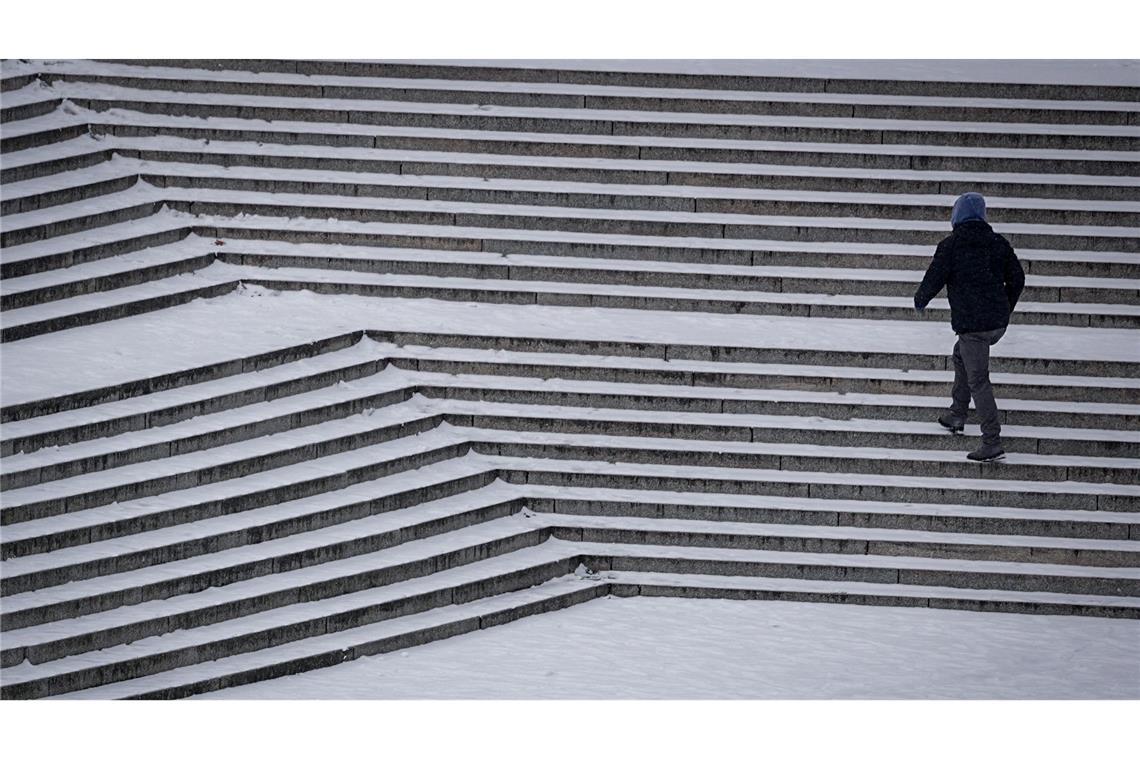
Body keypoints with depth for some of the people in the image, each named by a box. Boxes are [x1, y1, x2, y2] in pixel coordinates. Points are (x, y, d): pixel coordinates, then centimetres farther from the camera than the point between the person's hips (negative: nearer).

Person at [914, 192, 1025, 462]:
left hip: (971, 323, -7)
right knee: (961, 355, 30)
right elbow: (1017, 279, 10)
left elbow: (933, 279, -9)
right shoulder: (999, 243, 7)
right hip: (998, 322, 7)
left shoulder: (951, 244, -8)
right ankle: (957, 414, 33)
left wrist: (919, 302, 11)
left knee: (978, 381, -4)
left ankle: (992, 442, -8)